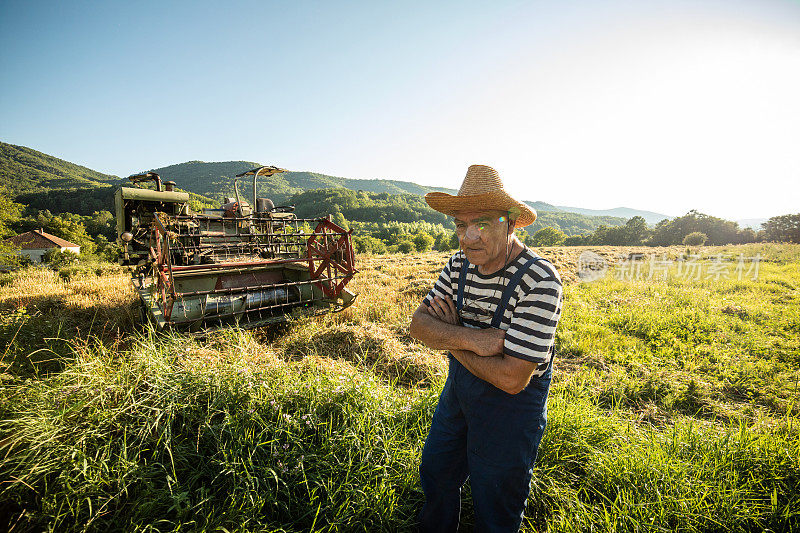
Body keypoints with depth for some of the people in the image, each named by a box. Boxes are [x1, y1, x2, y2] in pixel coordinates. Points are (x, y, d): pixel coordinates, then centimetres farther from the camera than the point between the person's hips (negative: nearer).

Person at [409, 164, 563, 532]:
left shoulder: (540, 281, -29)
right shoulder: (459, 264, -8)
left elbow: (512, 378, -32)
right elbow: (418, 324, -11)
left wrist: (449, 337, -20)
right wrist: (468, 338, -30)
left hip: (511, 404, -6)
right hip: (459, 386, 6)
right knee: (435, 474, 27)